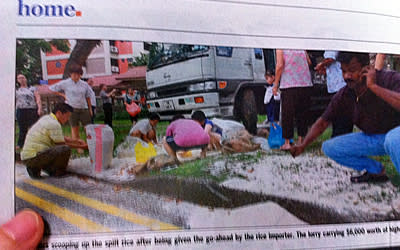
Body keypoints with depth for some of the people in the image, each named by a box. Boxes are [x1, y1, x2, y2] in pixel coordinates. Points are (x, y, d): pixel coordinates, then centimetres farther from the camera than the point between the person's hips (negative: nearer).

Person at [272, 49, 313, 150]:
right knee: (302, 113, 12)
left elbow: (280, 65, -9)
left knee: (287, 114, 3)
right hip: (306, 84, 4)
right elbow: (309, 62, 14)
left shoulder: (280, 48, 0)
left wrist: (275, 85, -5)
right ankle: (300, 140, 18)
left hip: (289, 84, -4)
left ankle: (287, 142, 4)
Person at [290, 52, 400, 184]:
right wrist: (302, 146, -11)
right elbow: (323, 122, 1)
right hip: (372, 137, 6)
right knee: (329, 148, -3)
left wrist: (374, 86, -37)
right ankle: (377, 171, 11)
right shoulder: (344, 96, -8)